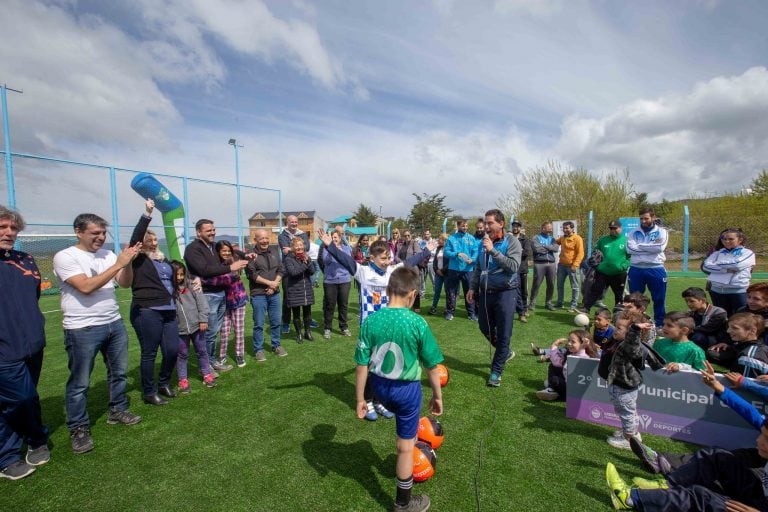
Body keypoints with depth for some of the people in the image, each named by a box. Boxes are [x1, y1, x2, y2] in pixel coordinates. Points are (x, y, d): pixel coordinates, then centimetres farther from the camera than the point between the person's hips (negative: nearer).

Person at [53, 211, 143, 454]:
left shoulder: (108, 255, 6)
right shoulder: (65, 257, -10)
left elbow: (125, 283, 1)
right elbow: (86, 287, -22)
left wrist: (129, 262, -16)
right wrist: (118, 264, -23)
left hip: (115, 324, 6)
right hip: (82, 330, -5)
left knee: (119, 372, 16)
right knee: (80, 382, 7)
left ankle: (117, 411, 33)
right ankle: (78, 429, 23)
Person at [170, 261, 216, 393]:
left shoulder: (191, 285, -5)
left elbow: (201, 301, -5)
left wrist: (203, 319, -7)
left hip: (196, 326, 1)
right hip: (180, 329, 0)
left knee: (202, 351, 15)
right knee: (182, 355, 13)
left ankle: (207, 374, 30)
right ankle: (182, 380, 27)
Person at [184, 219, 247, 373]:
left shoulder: (213, 247, 15)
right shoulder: (193, 249, -11)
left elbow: (218, 267, 24)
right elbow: (204, 270, -23)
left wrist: (238, 264, 5)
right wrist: (230, 268, -24)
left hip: (221, 293, 8)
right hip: (207, 295, -7)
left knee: (215, 330, 14)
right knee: (209, 332, 0)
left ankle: (212, 361, 25)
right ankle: (207, 365, 15)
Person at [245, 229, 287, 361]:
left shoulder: (275, 251, 8)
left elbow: (281, 269, 5)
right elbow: (252, 274, -14)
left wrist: (274, 285, -8)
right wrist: (269, 283, -14)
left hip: (275, 293, 5)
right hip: (258, 295, -4)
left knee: (276, 322, 12)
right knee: (259, 324, 4)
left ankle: (276, 346, 27)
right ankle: (258, 350, 17)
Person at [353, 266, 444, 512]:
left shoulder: (371, 321, -14)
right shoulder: (417, 323, -21)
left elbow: (362, 365, -9)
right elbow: (432, 366, -11)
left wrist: (360, 399, 3)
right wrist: (437, 396, 5)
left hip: (379, 386, 3)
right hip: (407, 389, -3)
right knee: (405, 446, 17)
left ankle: (411, 432, 63)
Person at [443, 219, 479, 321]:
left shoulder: (472, 238, 5)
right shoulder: (451, 238, 1)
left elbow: (475, 252, -1)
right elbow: (446, 252, -5)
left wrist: (472, 259, -22)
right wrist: (457, 254, -21)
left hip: (468, 269, 1)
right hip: (453, 269, -1)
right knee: (451, 292, 6)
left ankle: (471, 312, 20)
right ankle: (449, 312, 18)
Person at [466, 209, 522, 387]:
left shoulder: (511, 242, -9)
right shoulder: (483, 242, 7)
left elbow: (513, 266, -23)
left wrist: (493, 250, -26)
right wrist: (472, 288, 7)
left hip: (505, 292, -6)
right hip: (485, 292, 6)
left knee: (503, 334, 2)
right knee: (485, 328, 15)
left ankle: (496, 371, 18)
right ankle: (505, 352, 41)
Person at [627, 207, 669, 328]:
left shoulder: (661, 232, 4)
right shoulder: (633, 232, 7)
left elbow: (659, 247, -15)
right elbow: (630, 249, -9)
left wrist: (640, 246, -7)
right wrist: (651, 247, -10)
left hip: (656, 270, -1)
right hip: (636, 269, 1)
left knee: (659, 299, 7)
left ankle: (659, 324, 21)